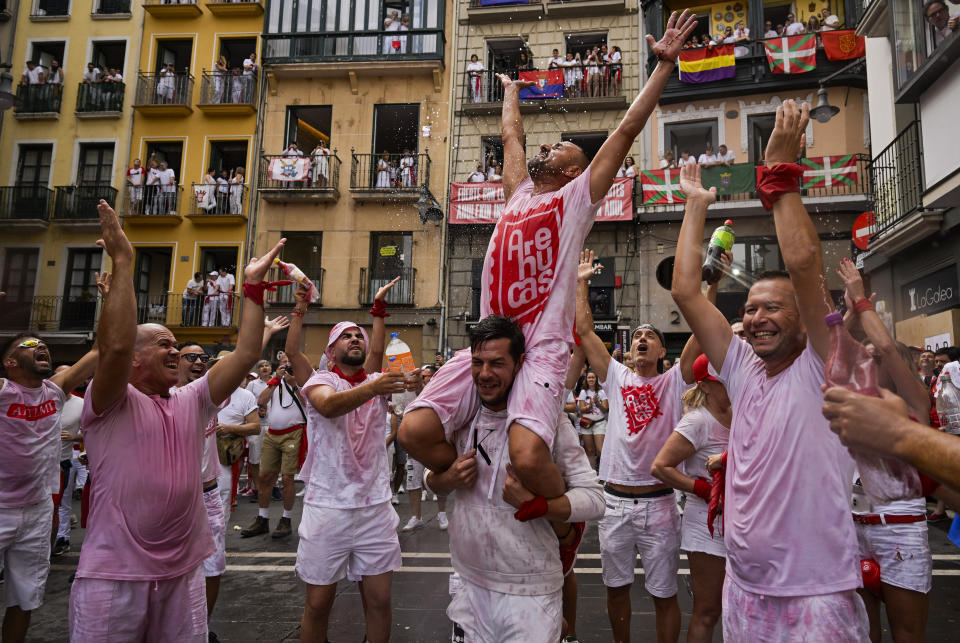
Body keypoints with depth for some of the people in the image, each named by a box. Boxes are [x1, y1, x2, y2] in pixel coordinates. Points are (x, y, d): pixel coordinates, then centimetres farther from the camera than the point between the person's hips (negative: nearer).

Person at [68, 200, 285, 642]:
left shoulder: (192, 402, 7)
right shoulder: (111, 405, -6)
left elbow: (246, 353, 1)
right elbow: (115, 345, -25)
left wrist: (254, 284, 0)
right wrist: (122, 262, -21)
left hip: (182, 572, 5)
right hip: (114, 576, -4)